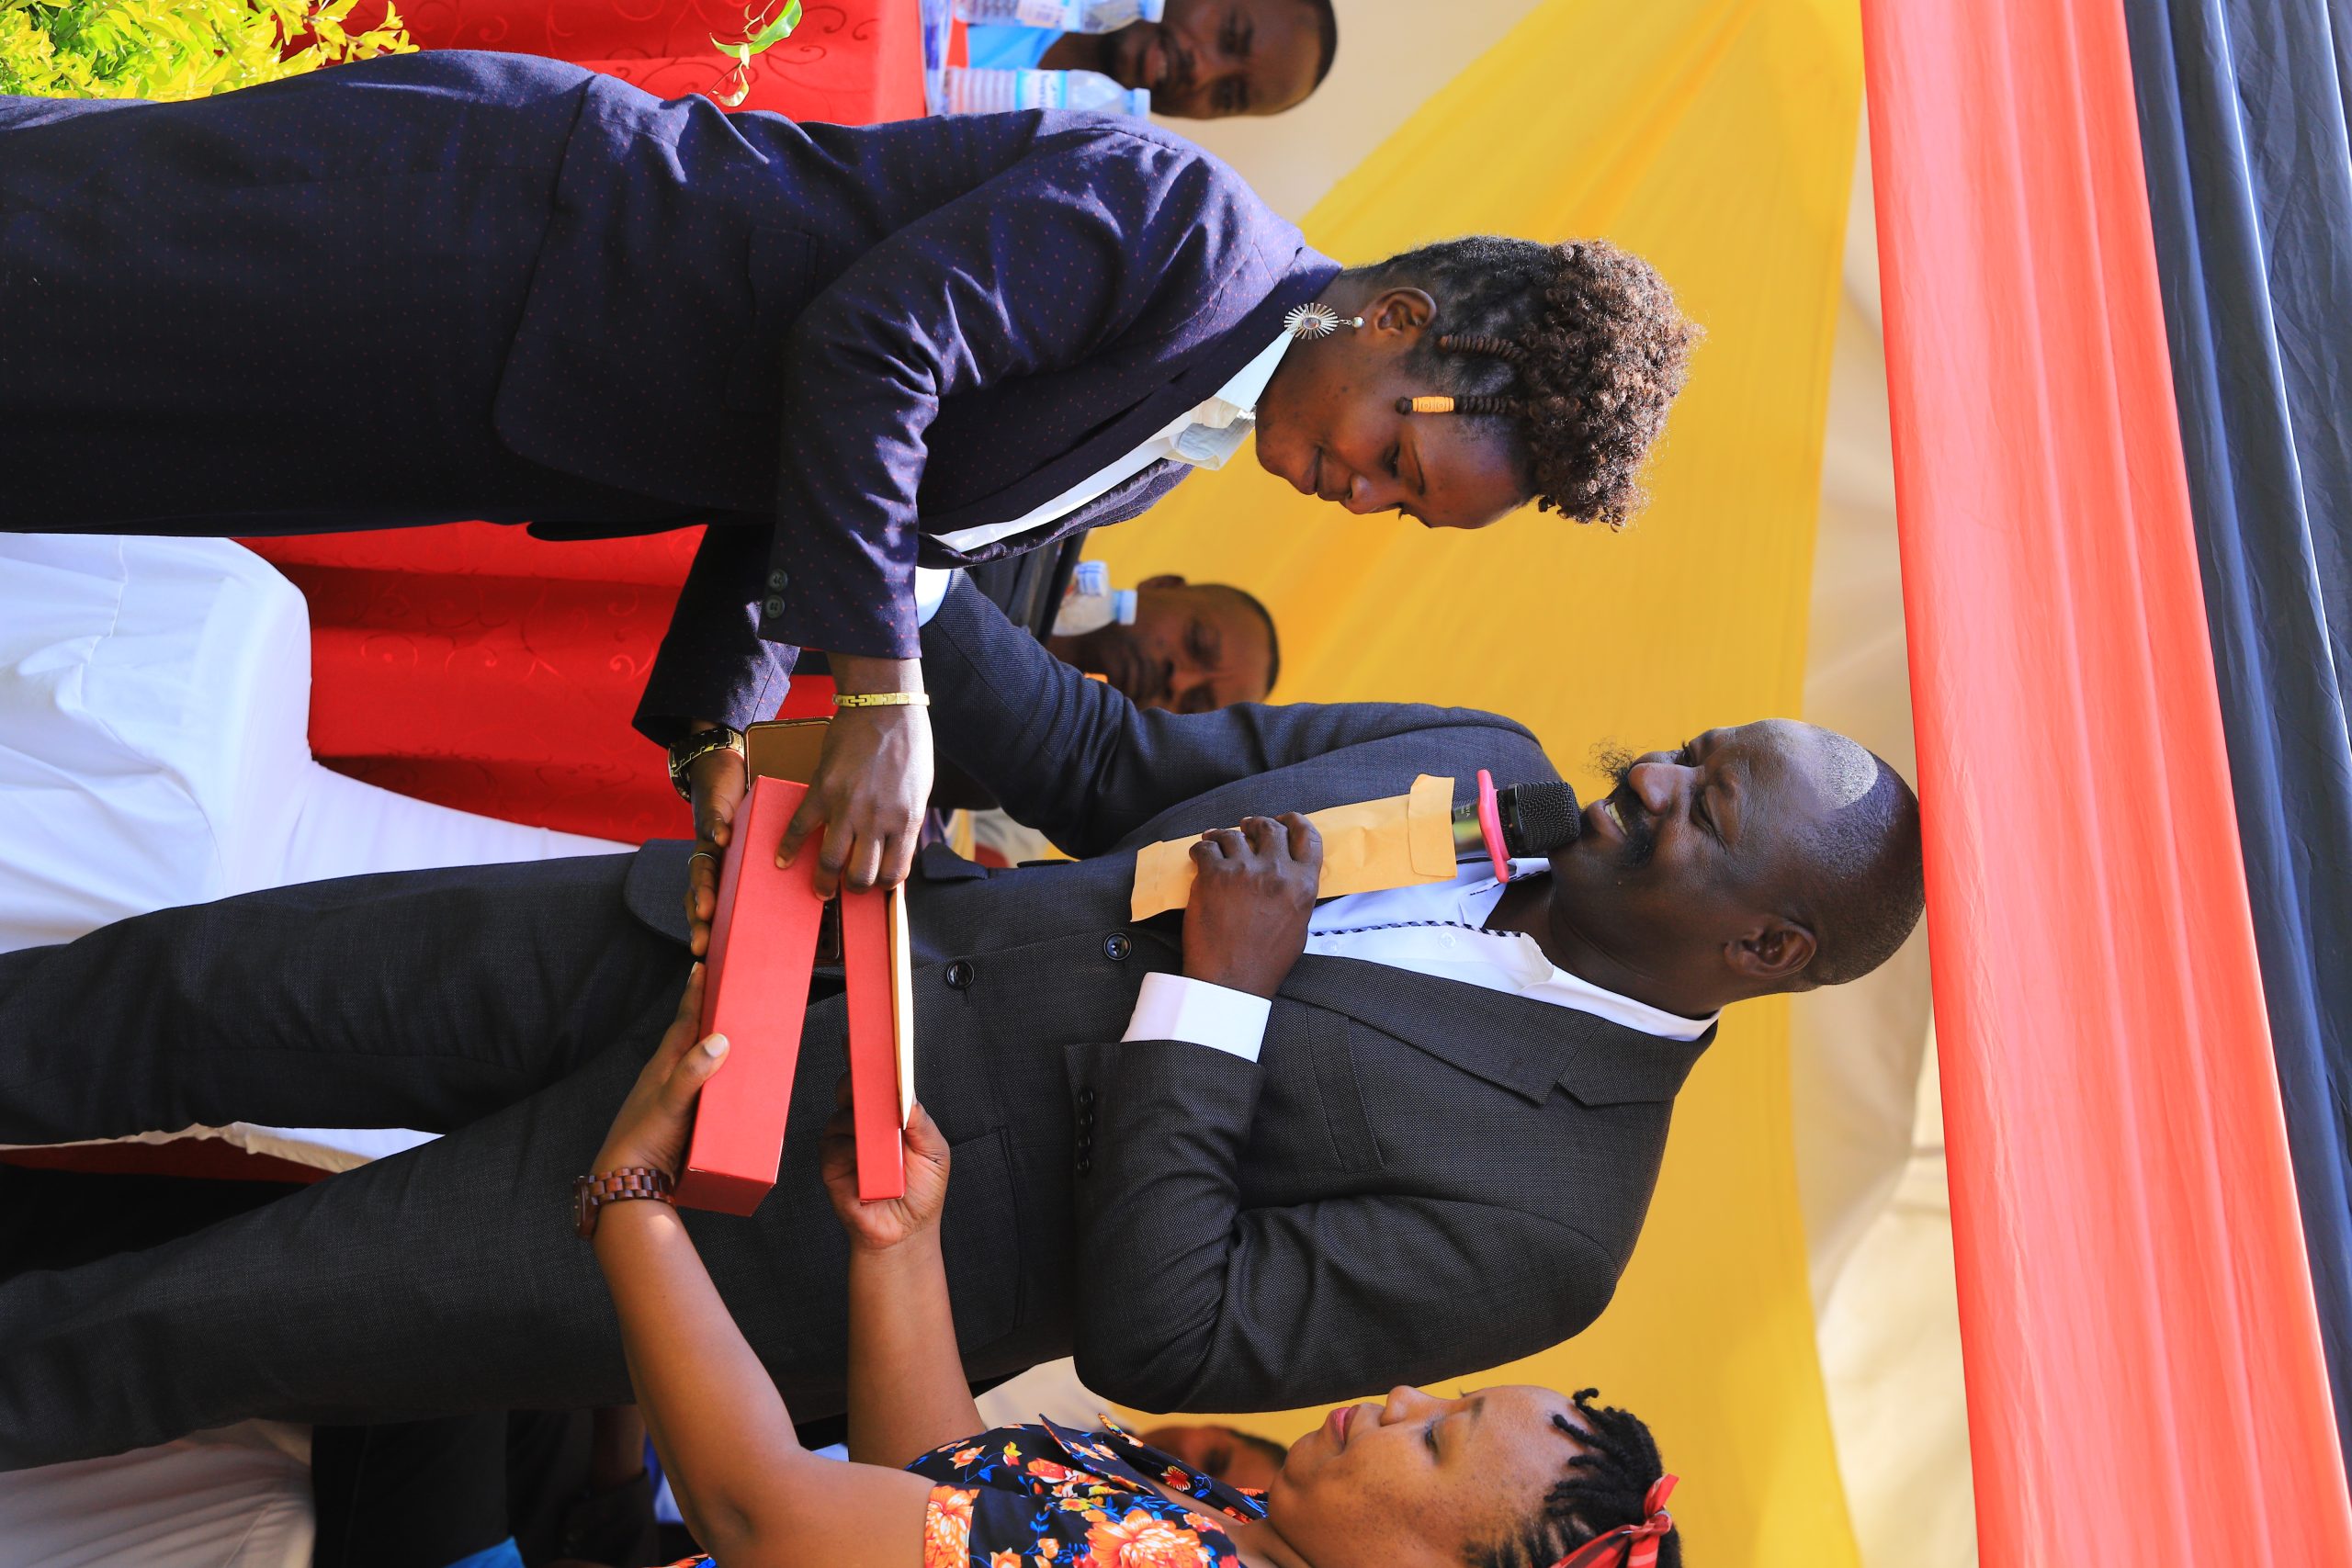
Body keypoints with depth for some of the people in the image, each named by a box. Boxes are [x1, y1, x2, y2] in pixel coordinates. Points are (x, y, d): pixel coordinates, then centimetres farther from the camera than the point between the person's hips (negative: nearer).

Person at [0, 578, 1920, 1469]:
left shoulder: (1540, 1223, -14)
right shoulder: (1489, 768, 4)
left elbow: (1155, 1341, -18)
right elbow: (1123, 764, 7)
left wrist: (1214, 996, -22)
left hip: (819, 1201, -5)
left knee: (195, 1322, -1)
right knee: (198, 988, 3)